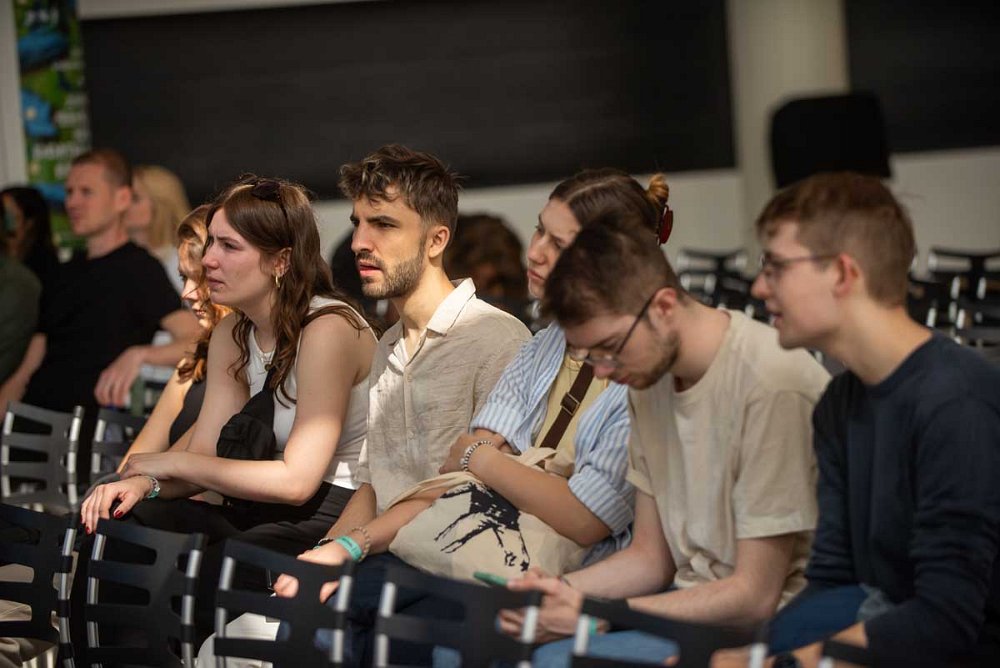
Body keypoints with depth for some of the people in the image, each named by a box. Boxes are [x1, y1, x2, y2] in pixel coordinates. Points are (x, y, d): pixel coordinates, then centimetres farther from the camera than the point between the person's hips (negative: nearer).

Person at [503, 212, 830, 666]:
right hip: (695, 596, 8)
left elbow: (755, 595, -18)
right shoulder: (648, 372, 7)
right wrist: (561, 591, -7)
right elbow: (651, 555, 13)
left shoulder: (772, 386, -21)